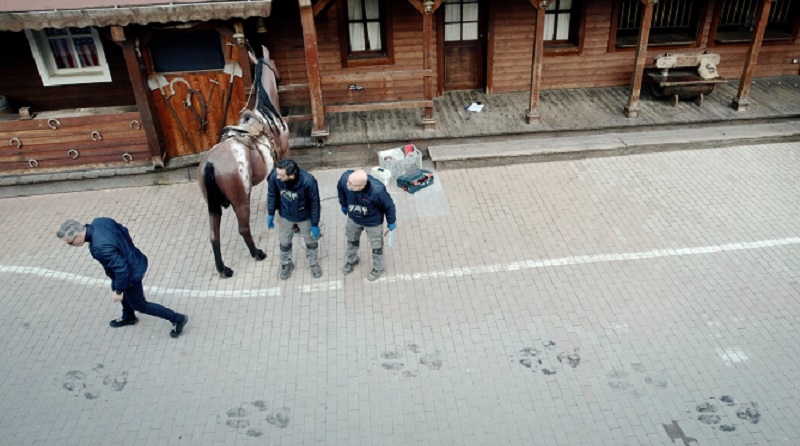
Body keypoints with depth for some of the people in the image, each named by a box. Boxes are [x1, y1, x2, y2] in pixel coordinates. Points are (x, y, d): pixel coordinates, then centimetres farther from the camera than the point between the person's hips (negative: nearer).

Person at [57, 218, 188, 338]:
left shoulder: (100, 247, -38)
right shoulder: (99, 221, -13)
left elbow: (121, 269, -32)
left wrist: (118, 291, -17)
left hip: (131, 274, -9)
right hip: (135, 260, 9)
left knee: (139, 304, 15)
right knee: (125, 291, 33)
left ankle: (177, 319, 24)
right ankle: (128, 317, 60)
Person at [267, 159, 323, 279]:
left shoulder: (308, 181, -38)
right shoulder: (274, 176, -30)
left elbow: (315, 203, -22)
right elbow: (272, 195, -9)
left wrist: (315, 224, -14)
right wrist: (271, 214, 1)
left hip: (305, 217, -2)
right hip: (285, 216, 2)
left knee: (311, 241, 22)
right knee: (284, 242, 23)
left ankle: (314, 263, 50)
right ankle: (286, 264, 51)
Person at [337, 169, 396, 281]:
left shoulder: (377, 191, -44)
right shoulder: (345, 178, -34)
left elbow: (389, 206, -23)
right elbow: (340, 189, -7)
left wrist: (391, 222, -5)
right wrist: (343, 205, 10)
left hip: (373, 221, -3)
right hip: (353, 218, 4)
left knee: (376, 245, 22)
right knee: (352, 240, 29)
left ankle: (378, 268, 51)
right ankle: (352, 260, 61)